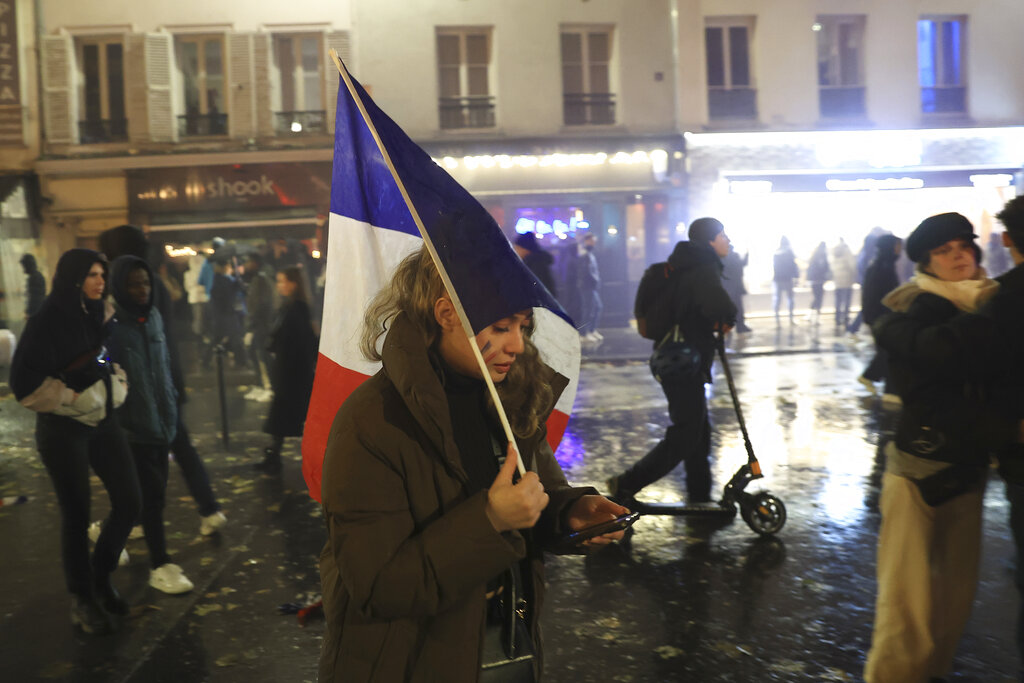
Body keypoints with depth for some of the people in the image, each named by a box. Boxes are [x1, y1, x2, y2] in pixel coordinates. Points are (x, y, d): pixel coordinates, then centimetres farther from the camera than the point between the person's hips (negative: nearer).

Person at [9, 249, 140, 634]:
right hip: (63, 429, -5)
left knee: (128, 502, 1)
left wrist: (115, 388, 7)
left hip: (102, 421, 6)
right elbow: (26, 383, -14)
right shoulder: (47, 323, -12)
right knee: (76, 515, 4)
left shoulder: (101, 316, 5)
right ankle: (82, 599, 25)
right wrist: (75, 399, -14)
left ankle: (101, 578, 27)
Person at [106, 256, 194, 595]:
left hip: (161, 418, 7)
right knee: (152, 493, -4)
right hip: (133, 423, -7)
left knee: (156, 491, 15)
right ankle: (160, 565, 7)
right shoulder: (110, 324, -13)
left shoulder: (153, 316, 7)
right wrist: (115, 421, -14)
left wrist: (172, 401, 15)